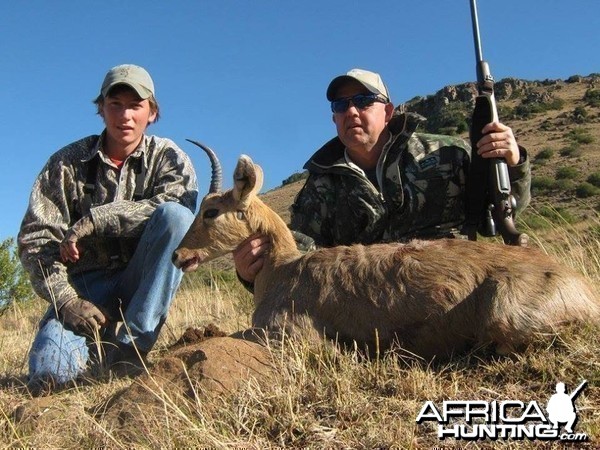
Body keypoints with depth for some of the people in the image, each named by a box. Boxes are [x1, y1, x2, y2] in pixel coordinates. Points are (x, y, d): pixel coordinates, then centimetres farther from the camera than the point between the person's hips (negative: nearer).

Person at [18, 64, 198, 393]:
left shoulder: (168, 157, 3)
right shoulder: (68, 163, 3)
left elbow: (175, 207, -20)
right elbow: (33, 238, -3)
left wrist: (94, 219, -22)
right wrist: (66, 300, -17)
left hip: (142, 283, 1)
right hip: (86, 284, -1)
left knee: (175, 215, -28)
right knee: (49, 372, -28)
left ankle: (128, 344, -22)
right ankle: (99, 340, 6)